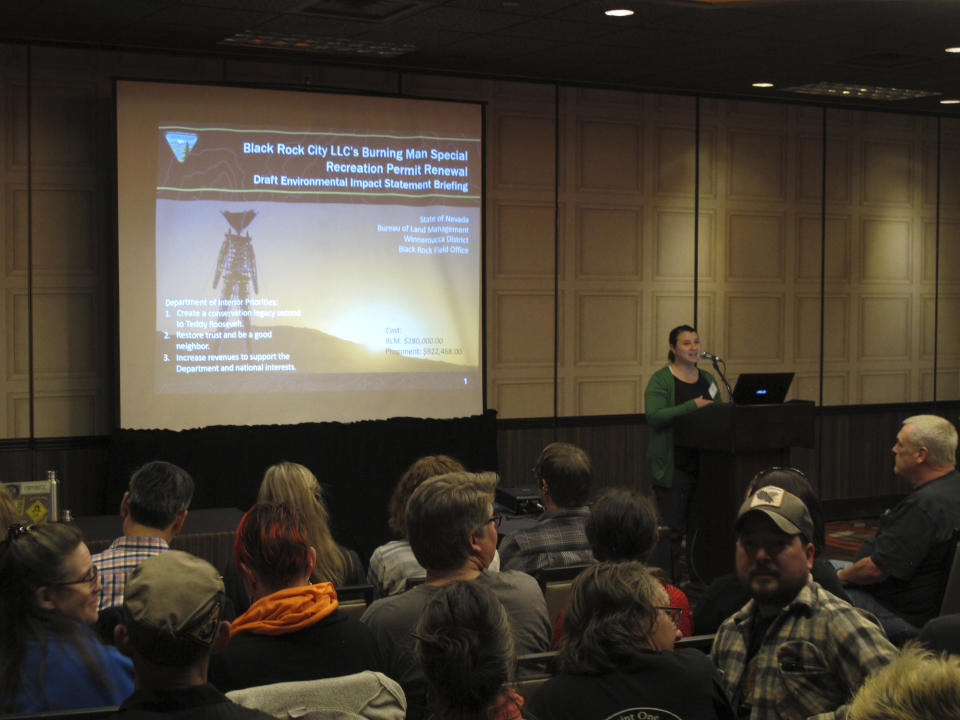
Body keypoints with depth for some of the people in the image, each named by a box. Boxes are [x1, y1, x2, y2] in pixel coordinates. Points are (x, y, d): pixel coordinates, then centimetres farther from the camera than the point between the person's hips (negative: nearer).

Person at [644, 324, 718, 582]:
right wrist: (692, 406, -22)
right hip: (674, 466, -6)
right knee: (672, 528, -4)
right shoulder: (661, 380, -5)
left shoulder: (707, 379, 15)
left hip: (704, 463, 6)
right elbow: (654, 416, -18)